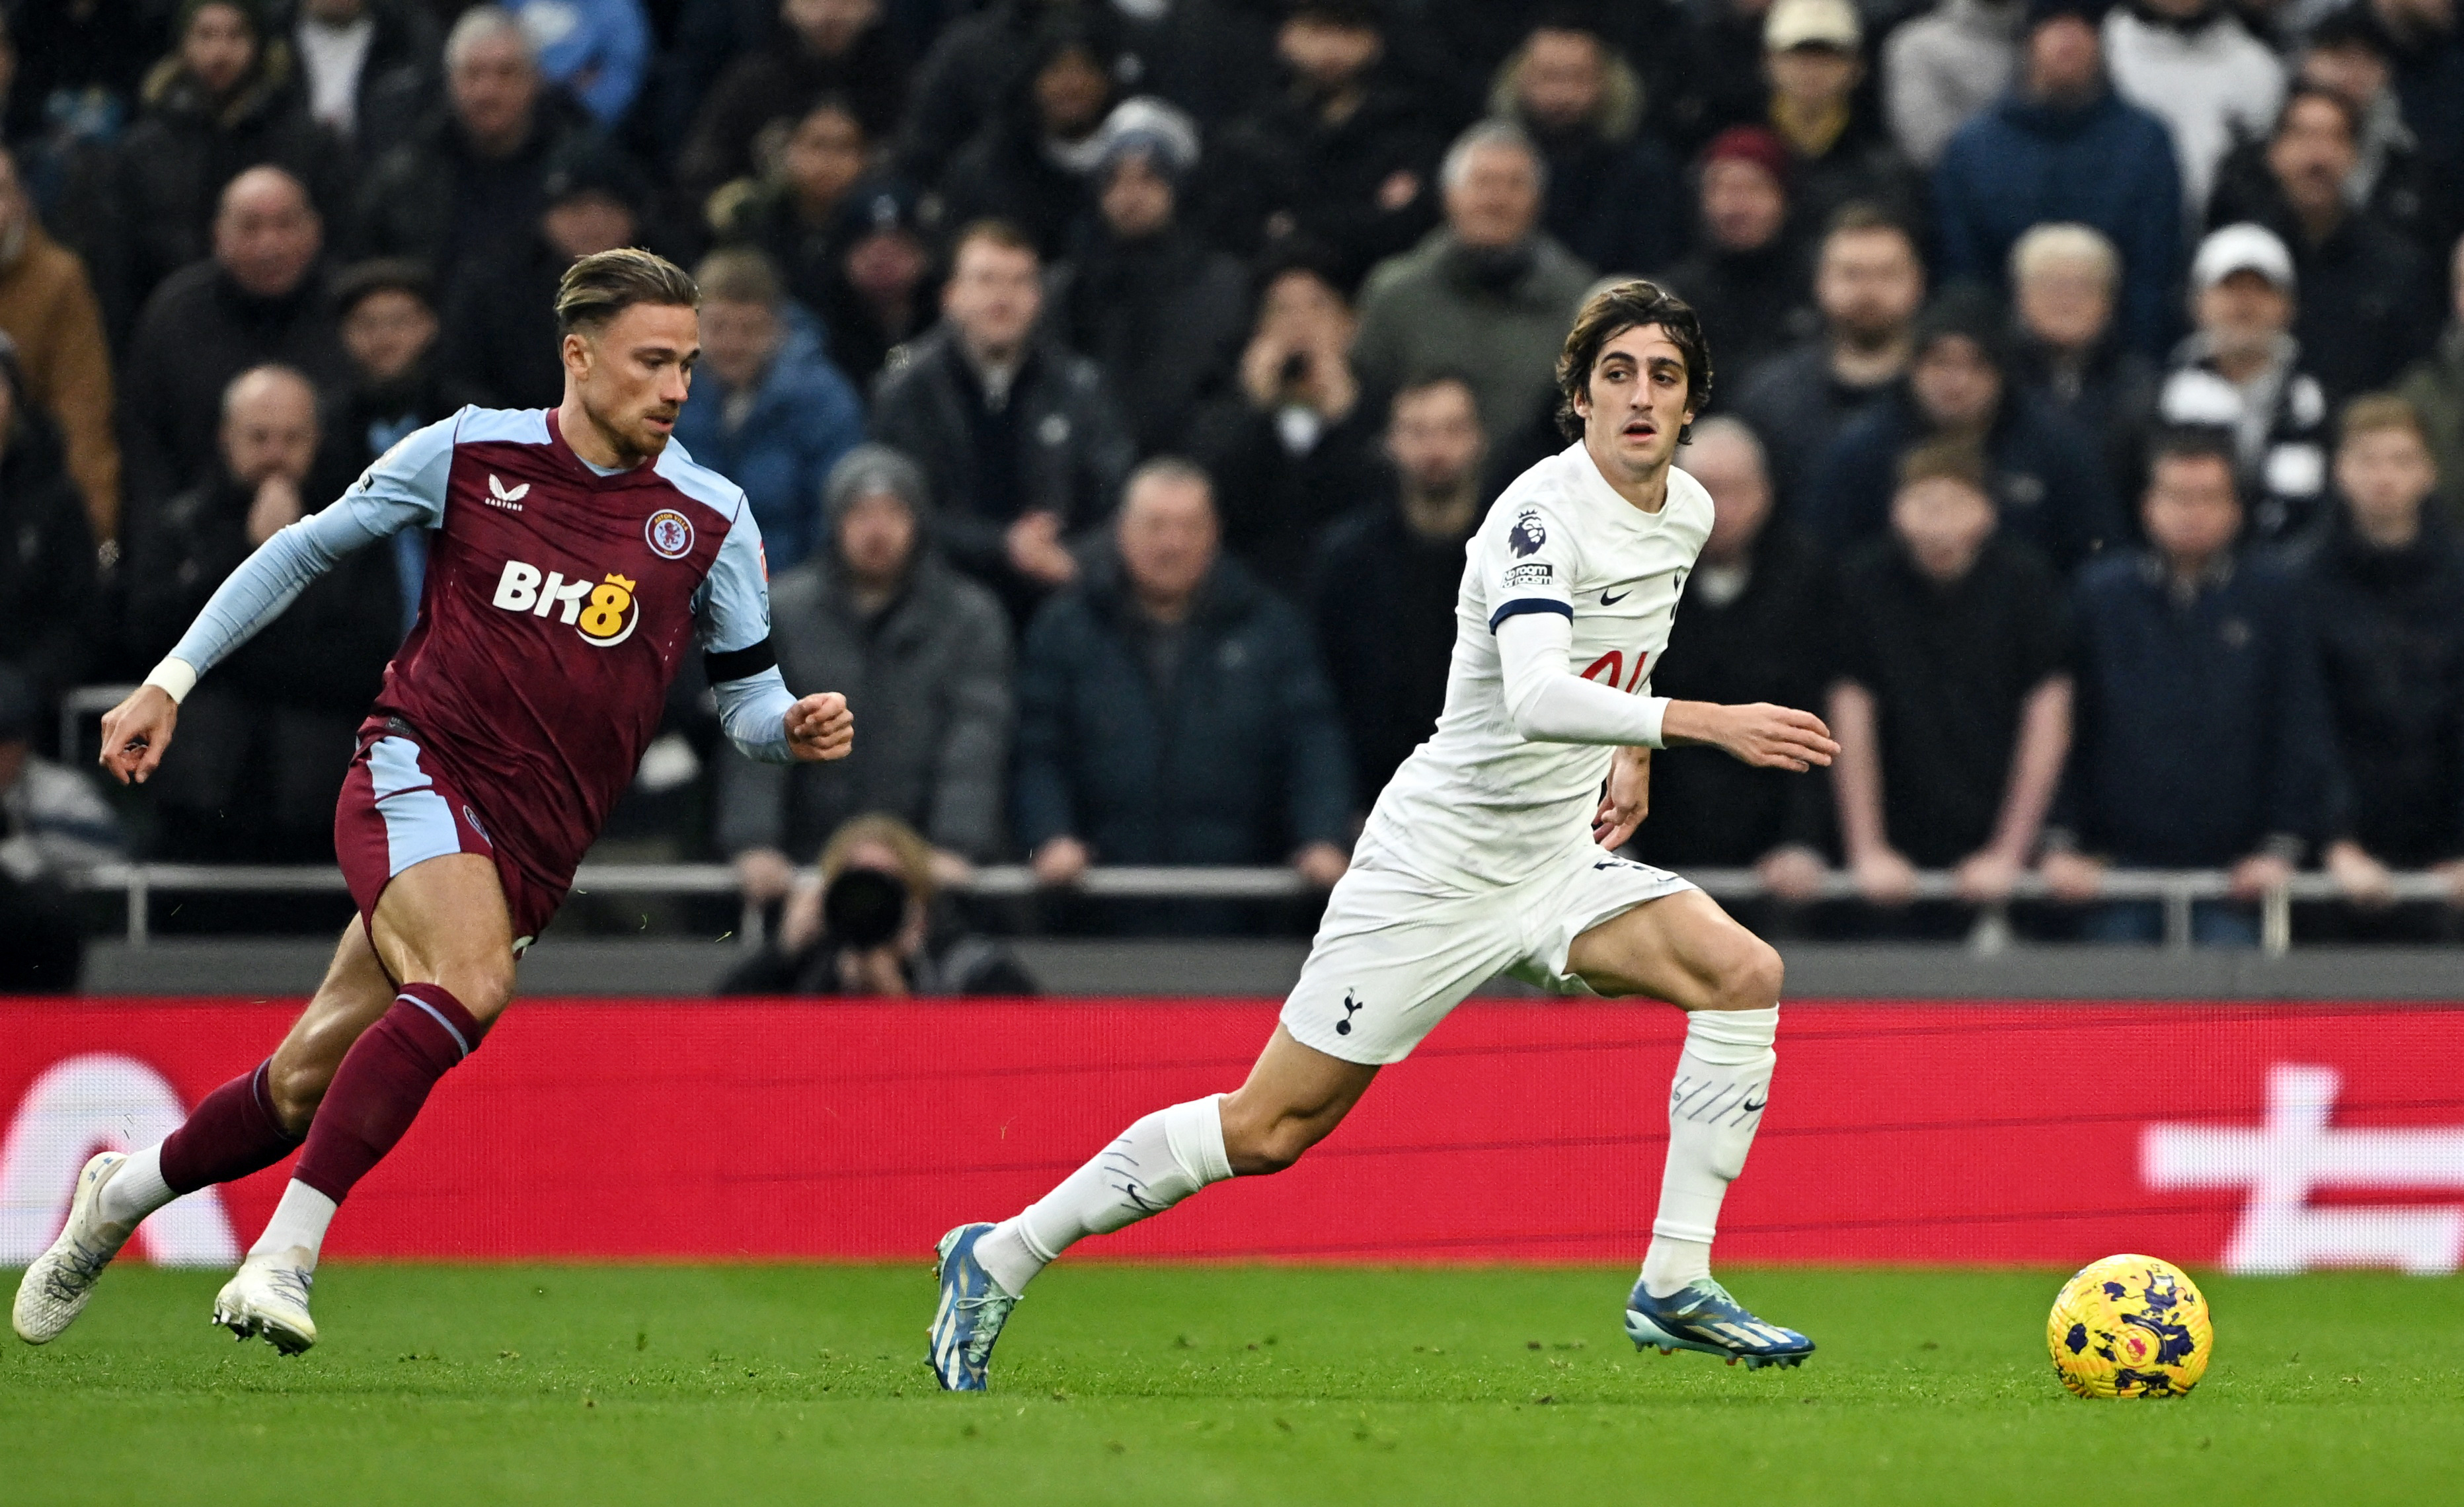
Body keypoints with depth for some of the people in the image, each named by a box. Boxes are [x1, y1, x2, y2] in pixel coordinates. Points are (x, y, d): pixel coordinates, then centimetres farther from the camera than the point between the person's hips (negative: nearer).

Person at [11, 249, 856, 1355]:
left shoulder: (710, 518, 3)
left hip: (530, 849, 3)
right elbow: (306, 549, 12)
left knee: (309, 1085, 2)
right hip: (418, 768, -3)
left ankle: (124, 1190, 30)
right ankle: (285, 1253, -31)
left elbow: (745, 693, 12)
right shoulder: (471, 453, 0)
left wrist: (794, 725, -12)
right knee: (473, 980, -32)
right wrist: (171, 681, 10)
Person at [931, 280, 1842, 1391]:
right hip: (1439, 864, -7)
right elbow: (1533, 698, -40)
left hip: (1560, 862, 7)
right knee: (1271, 1127, -4)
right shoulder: (1544, 516, -22)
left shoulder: (1687, 511, 4)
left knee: (1744, 973, -16)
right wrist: (1699, 722, -49)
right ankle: (1001, 1259, 11)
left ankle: (1674, 1287, -12)